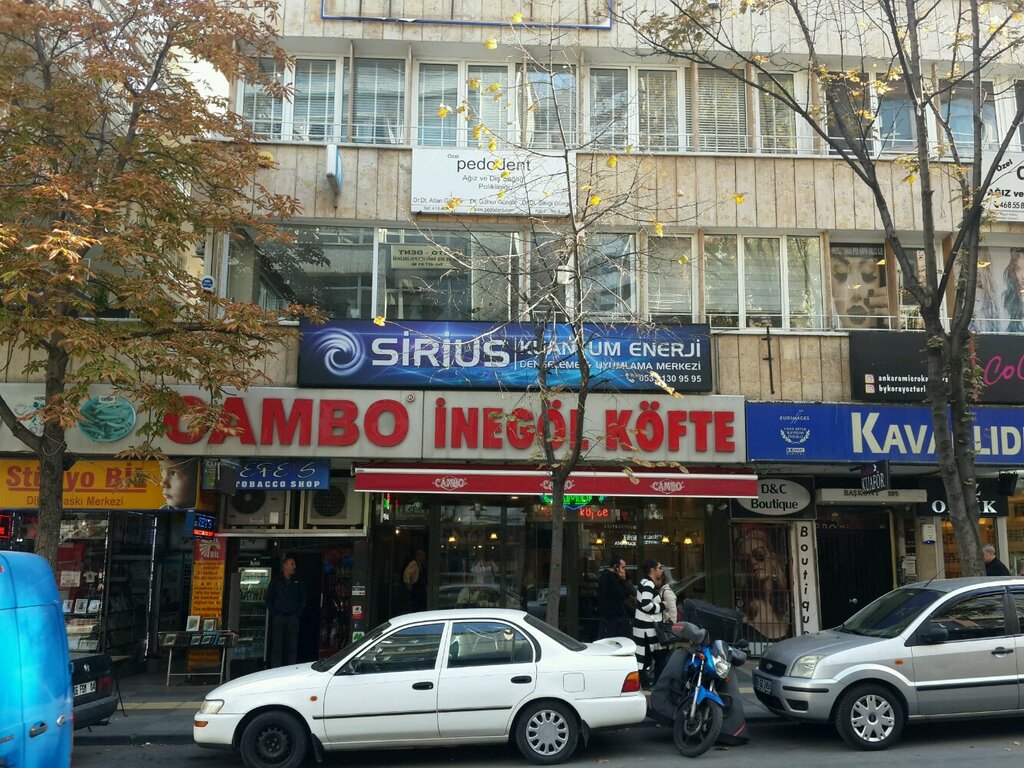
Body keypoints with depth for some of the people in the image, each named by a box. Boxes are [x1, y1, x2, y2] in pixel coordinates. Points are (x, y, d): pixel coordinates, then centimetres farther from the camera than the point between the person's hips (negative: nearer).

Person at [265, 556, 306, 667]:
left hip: (293, 619, 1)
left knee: (293, 647, -1)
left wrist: (298, 614, 2)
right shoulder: (276, 581, 8)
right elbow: (269, 599, 8)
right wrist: (274, 615, -2)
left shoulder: (298, 583, 12)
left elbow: (303, 601, 14)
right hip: (278, 618, -1)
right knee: (277, 646, -4)